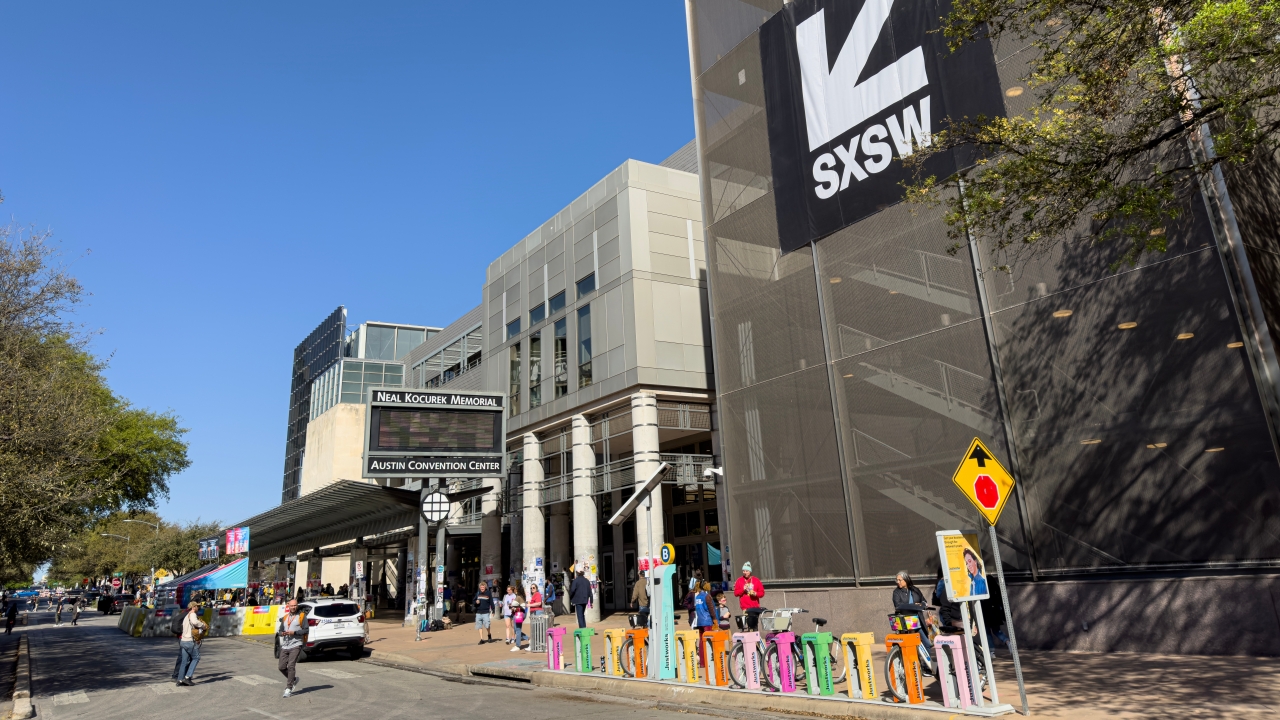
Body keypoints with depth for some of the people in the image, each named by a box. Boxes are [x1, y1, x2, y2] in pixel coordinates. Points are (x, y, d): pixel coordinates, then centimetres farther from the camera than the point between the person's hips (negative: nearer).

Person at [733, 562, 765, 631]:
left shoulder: (756, 580, 6)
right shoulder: (739, 581, 5)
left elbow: (762, 592, 6)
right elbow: (735, 593, 2)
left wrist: (755, 594, -12)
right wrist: (743, 589, -12)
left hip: (755, 607, 2)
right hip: (745, 607, -2)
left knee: (755, 625, 3)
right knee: (749, 624, -15)